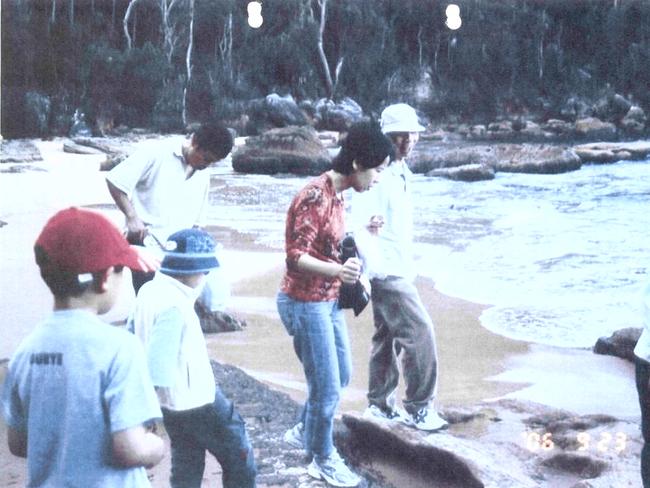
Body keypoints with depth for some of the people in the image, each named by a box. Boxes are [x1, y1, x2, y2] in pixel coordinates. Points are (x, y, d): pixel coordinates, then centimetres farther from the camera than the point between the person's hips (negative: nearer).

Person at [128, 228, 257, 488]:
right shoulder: (174, 305, -27)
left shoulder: (150, 291, 2)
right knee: (239, 457, 9)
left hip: (174, 406, 9)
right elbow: (159, 365, -29)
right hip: (197, 402, -9)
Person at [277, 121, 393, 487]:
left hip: (328, 300, 10)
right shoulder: (316, 197, -23)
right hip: (306, 303, -9)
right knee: (327, 388, 2)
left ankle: (304, 433, 43)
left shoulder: (337, 194, 5)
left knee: (341, 376, 23)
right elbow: (295, 256, -25)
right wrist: (337, 270, -39)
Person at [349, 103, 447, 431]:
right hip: (386, 272, -10)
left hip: (397, 270, 10)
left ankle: (380, 404, 25)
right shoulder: (378, 175, -16)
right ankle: (418, 408, -2)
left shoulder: (401, 173, 13)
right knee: (420, 332, -10)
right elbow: (357, 223, -22)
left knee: (387, 336, 15)